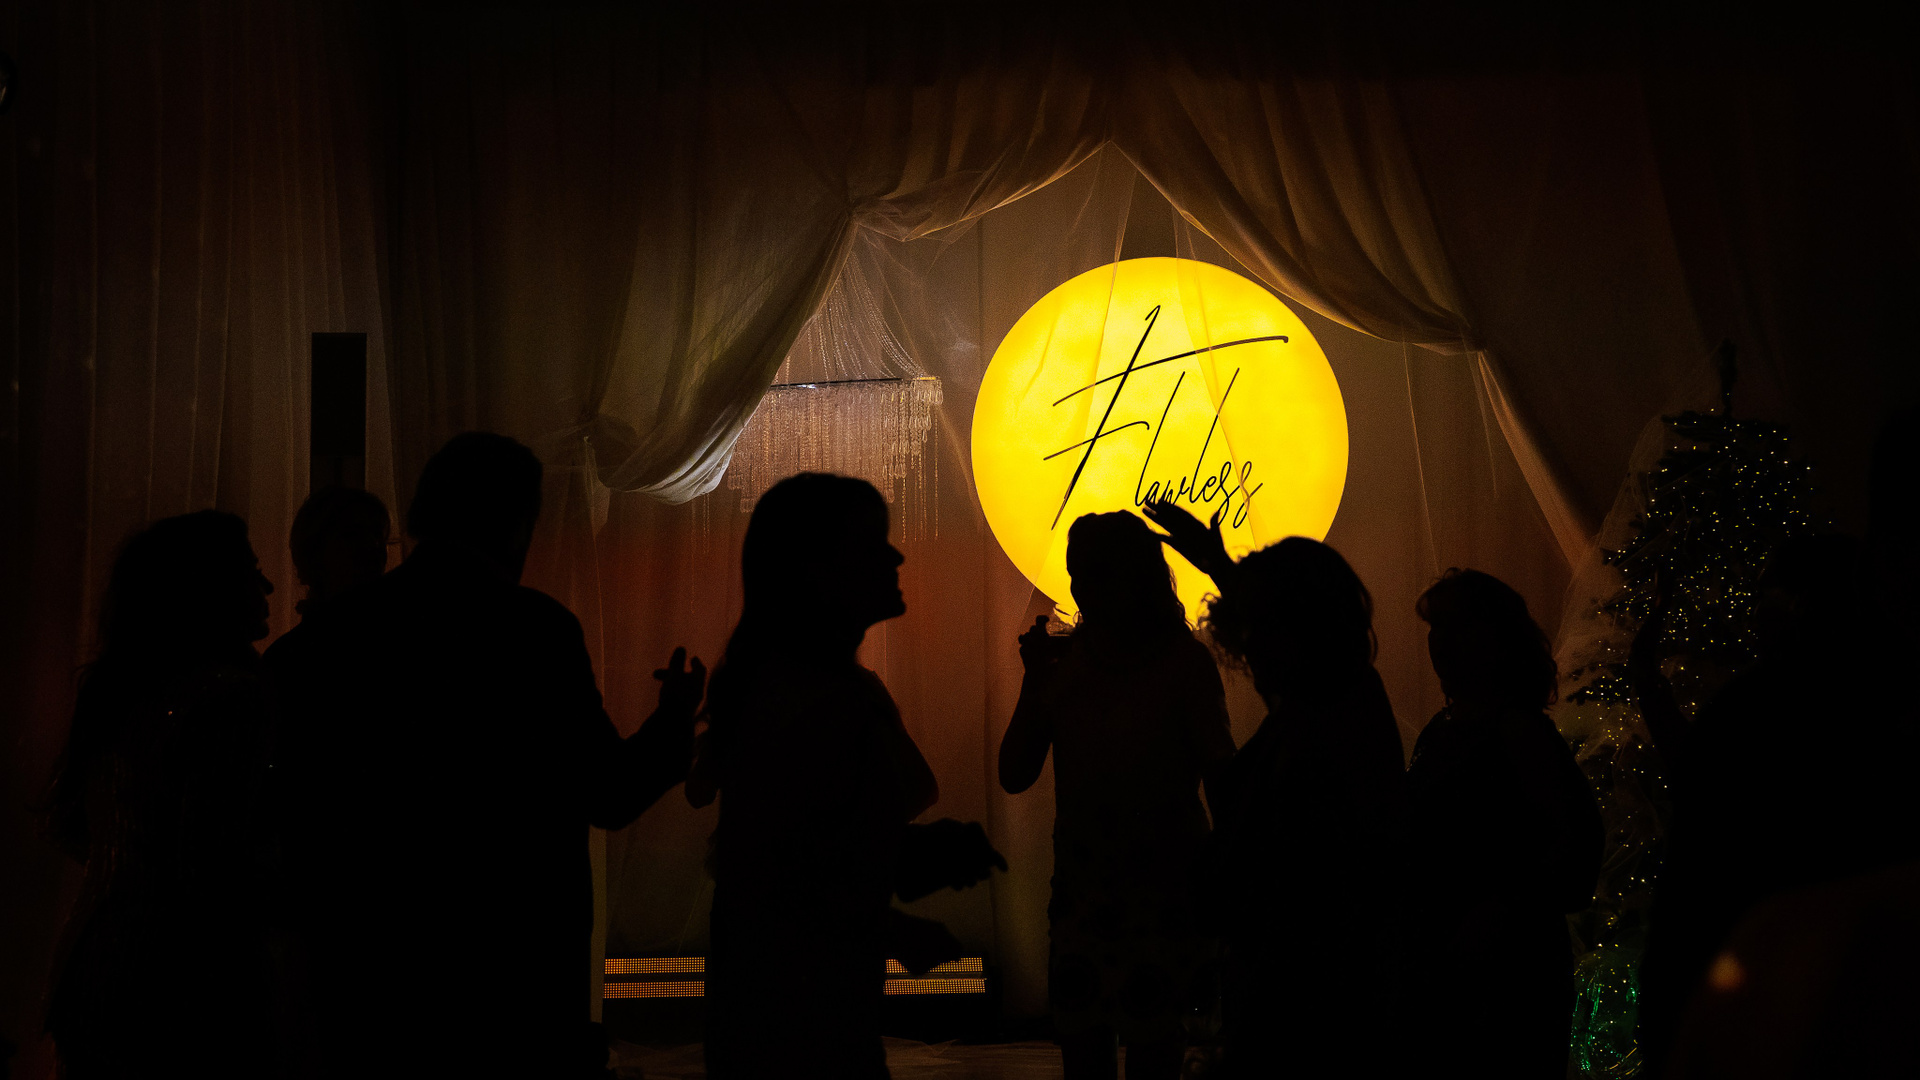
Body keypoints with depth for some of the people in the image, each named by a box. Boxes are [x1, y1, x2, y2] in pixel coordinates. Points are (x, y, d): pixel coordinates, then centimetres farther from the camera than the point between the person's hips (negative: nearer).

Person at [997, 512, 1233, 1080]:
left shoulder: (1184, 660, -4)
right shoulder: (1063, 657, 5)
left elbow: (1220, 773, -4)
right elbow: (1015, 776, 1)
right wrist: (1035, 682, -7)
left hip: (1164, 883, -3)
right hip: (1080, 883, 4)